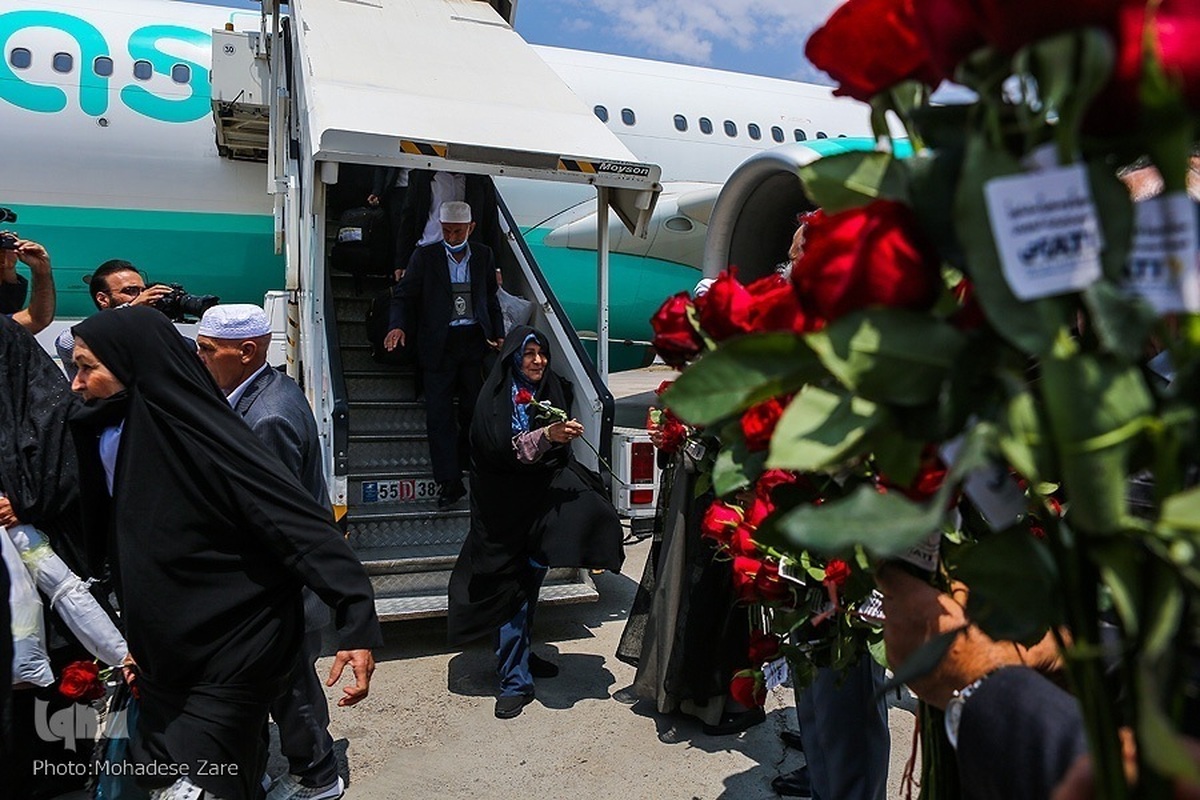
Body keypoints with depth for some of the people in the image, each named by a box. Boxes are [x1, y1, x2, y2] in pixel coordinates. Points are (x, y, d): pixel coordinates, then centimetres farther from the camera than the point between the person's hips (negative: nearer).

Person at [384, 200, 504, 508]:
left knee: (474, 411, 8)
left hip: (474, 342, 2)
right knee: (439, 415, -3)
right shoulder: (425, 256, 1)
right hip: (439, 345, -2)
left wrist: (498, 333, 11)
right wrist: (399, 326, -18)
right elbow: (404, 295, -1)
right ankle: (449, 483, 3)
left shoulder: (483, 255, 9)